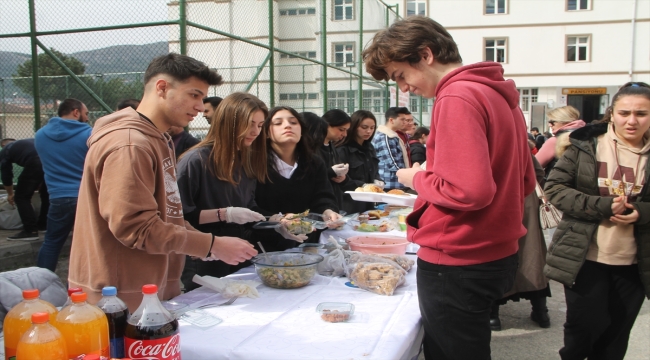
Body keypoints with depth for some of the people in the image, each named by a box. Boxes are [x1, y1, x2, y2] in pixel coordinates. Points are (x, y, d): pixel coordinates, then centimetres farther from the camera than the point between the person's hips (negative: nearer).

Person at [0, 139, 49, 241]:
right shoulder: (26, 143, 42)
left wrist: (10, 194, 41)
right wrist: (37, 186, 52)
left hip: (36, 164, -6)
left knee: (21, 197, 9)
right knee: (46, 195, 25)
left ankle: (31, 231, 7)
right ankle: (44, 225, 36)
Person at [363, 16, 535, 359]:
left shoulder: (457, 98, -19)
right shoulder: (498, 93, 10)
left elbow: (470, 190, -28)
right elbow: (524, 181, 16)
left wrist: (418, 179, -9)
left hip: (458, 263, -10)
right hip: (497, 253, 10)